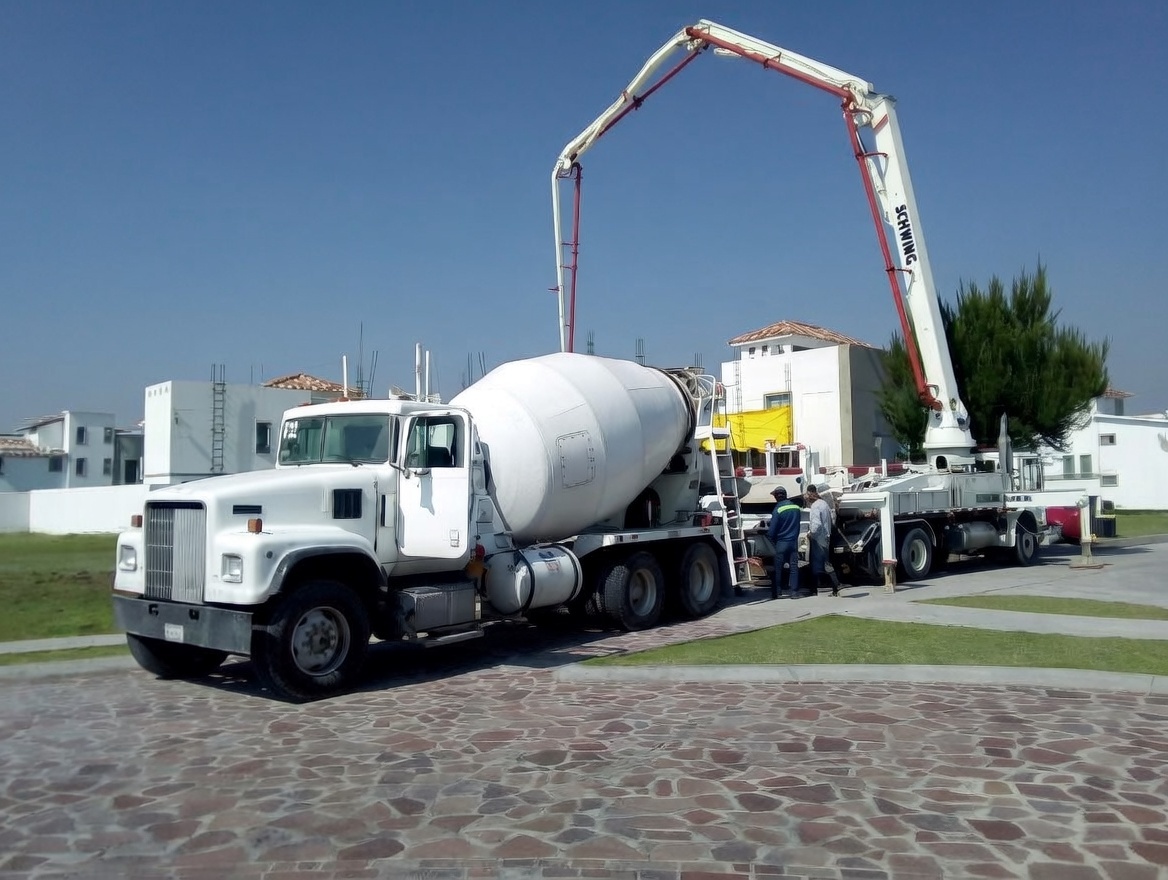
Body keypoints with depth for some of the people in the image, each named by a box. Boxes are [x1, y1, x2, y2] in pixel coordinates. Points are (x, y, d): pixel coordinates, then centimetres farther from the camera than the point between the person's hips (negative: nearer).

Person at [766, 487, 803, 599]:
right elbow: (798, 522, 13)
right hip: (794, 542, 4)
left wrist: (772, 540, 6)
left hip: (781, 543, -4)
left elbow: (772, 531, -11)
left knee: (778, 568, 4)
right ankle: (794, 592, 4)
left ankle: (777, 591, 7)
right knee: (794, 566, 6)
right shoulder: (796, 508, 2)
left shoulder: (778, 510, -14)